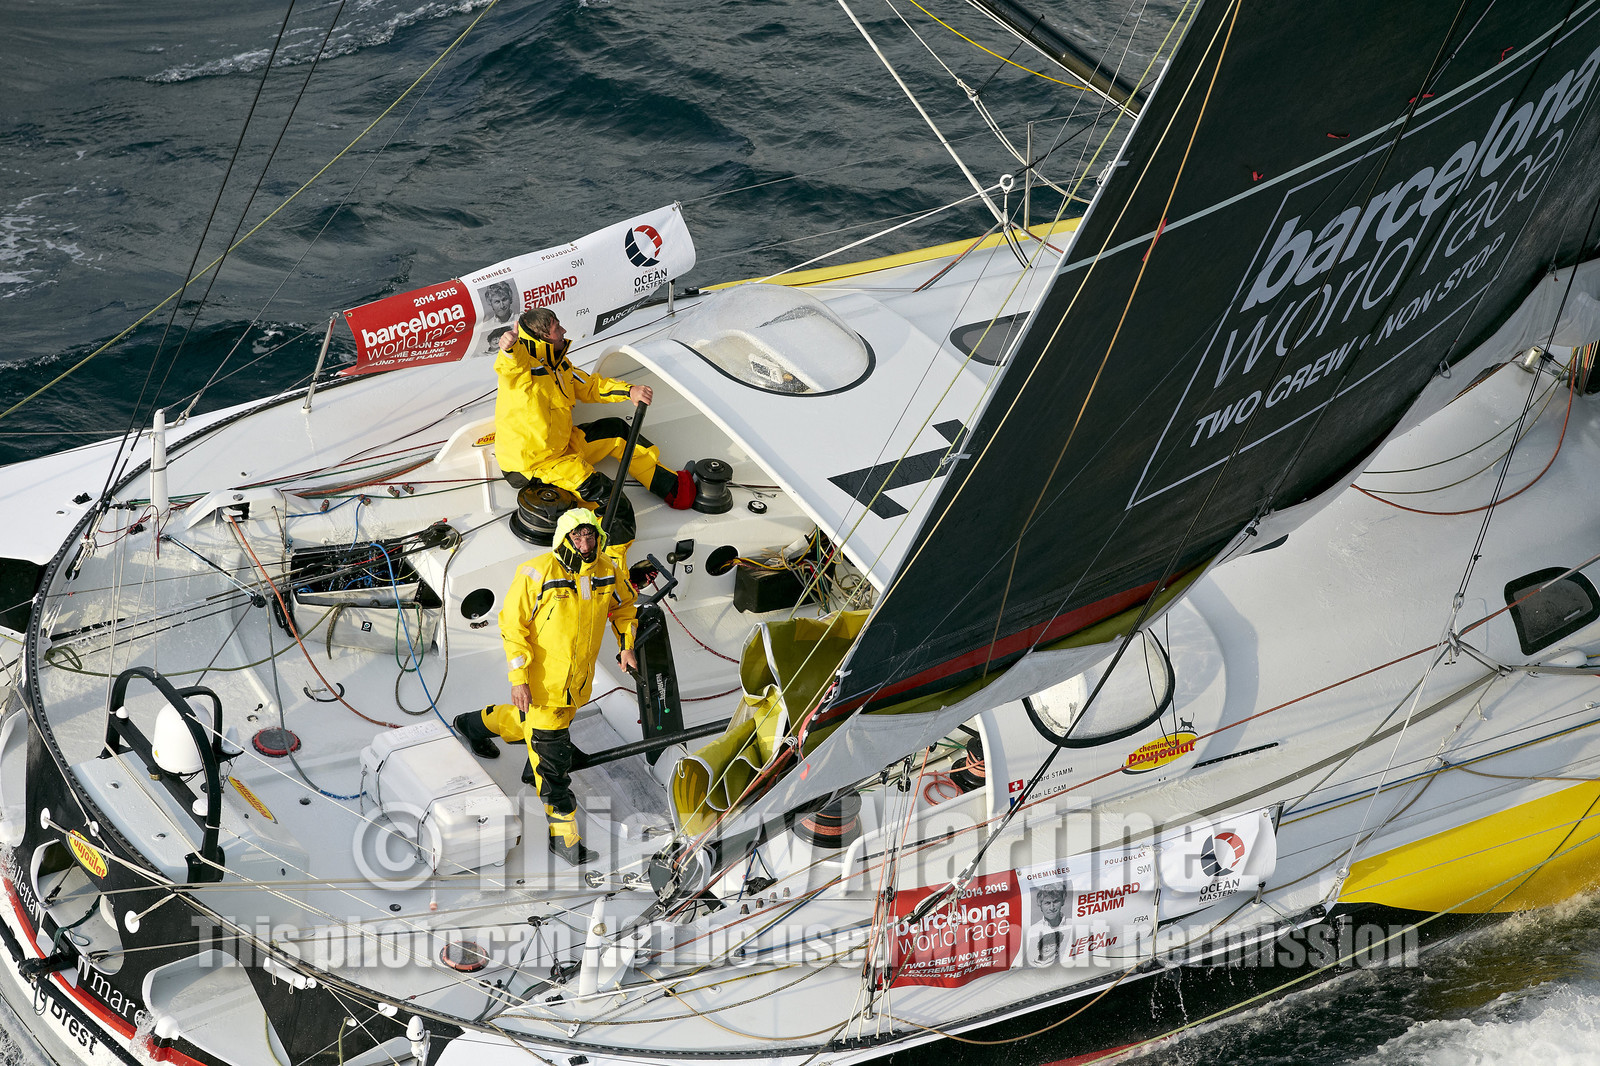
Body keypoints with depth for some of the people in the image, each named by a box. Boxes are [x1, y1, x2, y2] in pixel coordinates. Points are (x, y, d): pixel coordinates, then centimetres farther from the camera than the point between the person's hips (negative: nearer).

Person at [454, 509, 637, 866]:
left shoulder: (606, 572, -3)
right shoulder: (538, 572, -19)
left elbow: (623, 605, 19)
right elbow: (513, 624, -14)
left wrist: (627, 646, 6)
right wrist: (519, 678, -19)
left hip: (578, 681, 6)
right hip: (541, 681, -6)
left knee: (535, 724, 29)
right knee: (553, 757, -5)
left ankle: (479, 723, 57)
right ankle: (564, 835, 4)